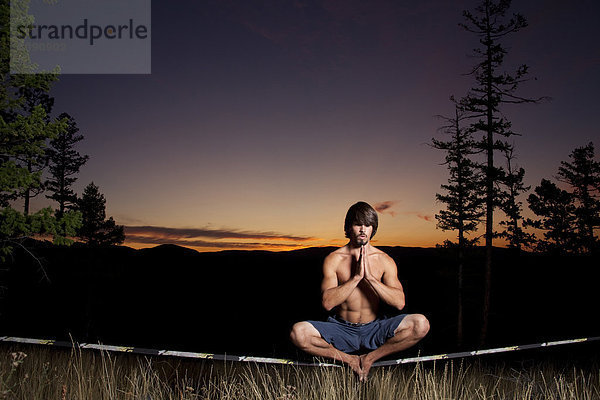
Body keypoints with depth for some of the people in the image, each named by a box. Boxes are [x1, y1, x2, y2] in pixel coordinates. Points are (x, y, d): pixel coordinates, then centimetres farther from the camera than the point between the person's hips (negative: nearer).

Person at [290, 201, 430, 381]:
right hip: (341, 330, -1)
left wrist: (370, 277, -18)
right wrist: (356, 277, -19)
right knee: (298, 332, -27)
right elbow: (327, 302, -14)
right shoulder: (333, 259, -4)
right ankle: (349, 359, -5)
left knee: (421, 324, -22)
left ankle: (369, 358, -5)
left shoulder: (384, 261, 1)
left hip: (373, 331, 1)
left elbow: (399, 302, -10)